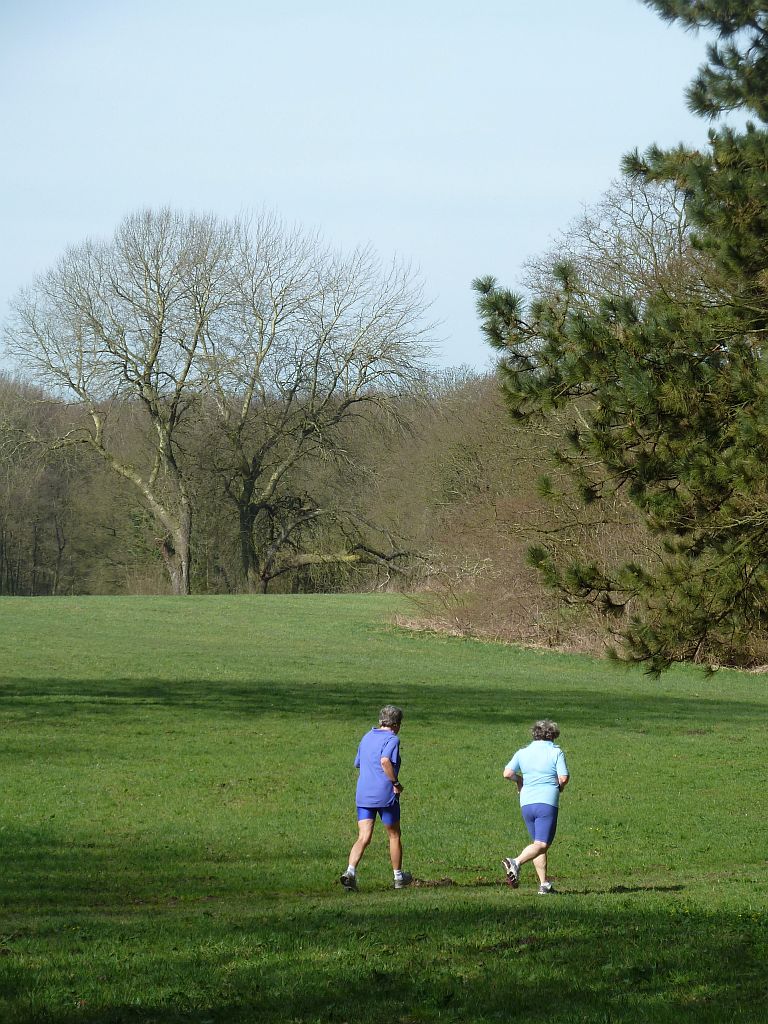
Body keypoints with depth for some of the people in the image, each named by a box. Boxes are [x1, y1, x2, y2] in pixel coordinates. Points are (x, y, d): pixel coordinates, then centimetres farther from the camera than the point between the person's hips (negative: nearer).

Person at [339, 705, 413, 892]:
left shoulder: (367, 737, 14)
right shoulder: (392, 739, -9)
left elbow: (358, 764, 23)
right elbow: (385, 760, -27)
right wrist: (396, 783, -18)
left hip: (363, 794, 5)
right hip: (385, 794, -5)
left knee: (363, 838, 0)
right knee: (394, 835, 13)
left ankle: (350, 871, -23)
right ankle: (398, 877, 25)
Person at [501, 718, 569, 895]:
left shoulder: (523, 752, 9)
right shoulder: (556, 752, -1)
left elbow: (507, 773, -2)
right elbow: (564, 778, -10)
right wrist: (560, 786, 11)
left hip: (526, 803, 5)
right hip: (547, 803, -5)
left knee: (538, 843, 15)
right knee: (541, 844, -10)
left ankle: (544, 884, 12)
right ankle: (516, 862, -35)